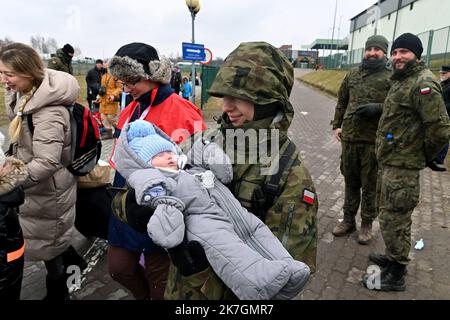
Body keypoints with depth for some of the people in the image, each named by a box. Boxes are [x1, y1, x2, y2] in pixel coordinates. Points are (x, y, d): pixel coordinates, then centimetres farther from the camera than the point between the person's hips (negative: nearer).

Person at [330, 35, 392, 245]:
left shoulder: (391, 78, -1)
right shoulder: (352, 75, 12)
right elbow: (341, 103, 18)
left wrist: (378, 108, -19)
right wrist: (336, 125, 10)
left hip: (374, 140, -4)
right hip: (349, 137, 4)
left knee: (370, 185, 6)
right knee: (350, 181, 15)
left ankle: (367, 224, 23)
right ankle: (348, 219, 29)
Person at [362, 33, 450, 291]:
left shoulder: (424, 83, -18)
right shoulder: (402, 80, 14)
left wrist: (424, 156, -8)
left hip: (402, 166, -10)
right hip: (390, 161, 10)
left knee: (394, 219, -1)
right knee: (390, 212, 21)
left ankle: (395, 276, 15)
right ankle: (394, 258, 40)